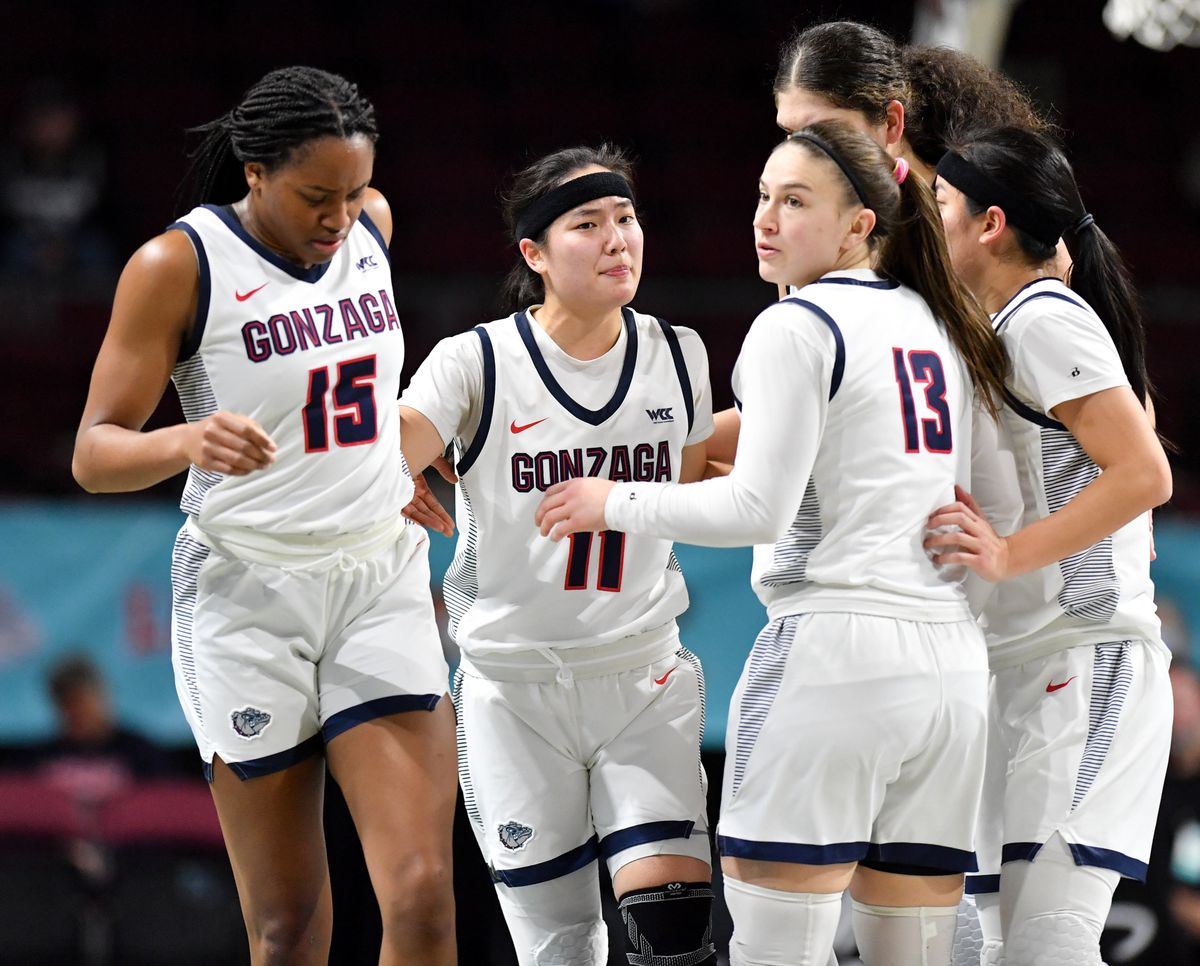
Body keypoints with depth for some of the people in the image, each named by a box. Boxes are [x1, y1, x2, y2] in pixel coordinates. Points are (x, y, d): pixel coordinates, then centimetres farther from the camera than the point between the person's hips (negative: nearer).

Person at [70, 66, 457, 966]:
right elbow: (94, 452, -12)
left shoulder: (370, 224, 5)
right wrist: (188, 441, -31)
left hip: (382, 585, 3)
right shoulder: (177, 266, -10)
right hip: (249, 593, -3)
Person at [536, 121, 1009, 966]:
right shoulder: (944, 327, 18)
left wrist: (615, 502, 0)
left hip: (833, 649, -8)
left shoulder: (798, 327, -5)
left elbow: (758, 509, -11)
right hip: (953, 662, 8)